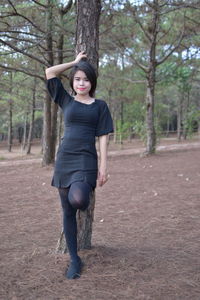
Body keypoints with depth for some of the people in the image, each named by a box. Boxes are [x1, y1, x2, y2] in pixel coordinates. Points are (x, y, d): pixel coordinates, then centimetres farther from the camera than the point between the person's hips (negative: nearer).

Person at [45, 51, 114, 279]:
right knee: (68, 211, 4)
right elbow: (49, 72, 9)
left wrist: (103, 166, -5)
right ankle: (74, 260, 16)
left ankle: (85, 197, 8)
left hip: (86, 160, -3)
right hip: (64, 159, 3)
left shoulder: (100, 106, 7)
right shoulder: (66, 101, 12)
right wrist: (75, 62, 16)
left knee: (78, 199, -31)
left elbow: (102, 137, 2)